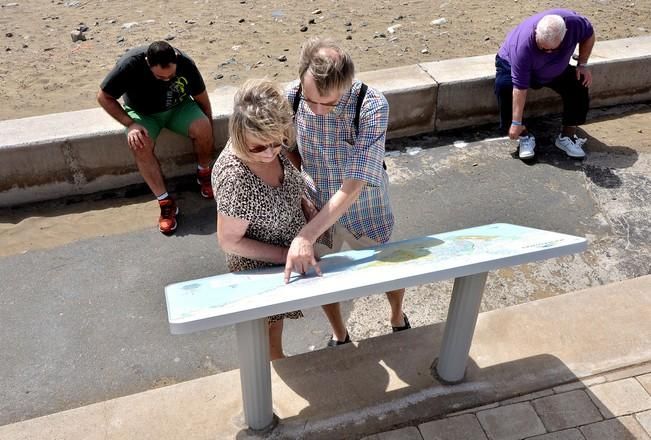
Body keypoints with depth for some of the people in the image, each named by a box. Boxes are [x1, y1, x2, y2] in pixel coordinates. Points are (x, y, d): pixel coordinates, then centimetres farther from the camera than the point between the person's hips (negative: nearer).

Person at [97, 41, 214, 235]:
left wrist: (209, 130, -3)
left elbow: (201, 97, -7)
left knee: (202, 128, -29)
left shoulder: (185, 63, -23)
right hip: (143, 113, -1)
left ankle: (203, 173, -1)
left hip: (178, 108, 1)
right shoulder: (130, 64, -29)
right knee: (139, 145, -32)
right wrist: (130, 124, -28)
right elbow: (104, 97, -18)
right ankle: (166, 203, -24)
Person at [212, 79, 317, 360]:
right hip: (262, 267, -7)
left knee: (275, 322, 32)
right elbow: (230, 241, -25)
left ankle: (280, 367, 58)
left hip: (289, 249, 7)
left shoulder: (270, 147, -17)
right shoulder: (235, 178, -38)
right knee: (270, 334, 20)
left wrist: (305, 203, -9)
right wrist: (287, 255, -22)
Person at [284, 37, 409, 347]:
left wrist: (307, 236, -37)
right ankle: (339, 335, 52)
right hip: (315, 209, 3)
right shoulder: (292, 97, -21)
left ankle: (398, 318, 57)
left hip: (364, 210, -2)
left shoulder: (373, 107, -32)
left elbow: (353, 186, -33)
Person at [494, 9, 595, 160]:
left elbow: (589, 34, -7)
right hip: (512, 64, -4)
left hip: (554, 70, 4)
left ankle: (567, 137, -3)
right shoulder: (523, 45, -41)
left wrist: (582, 65, -13)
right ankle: (525, 136, -16)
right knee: (504, 86, -33)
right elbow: (520, 88, -39)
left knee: (579, 85, -17)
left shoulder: (574, 22, -32)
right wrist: (516, 123, -36)